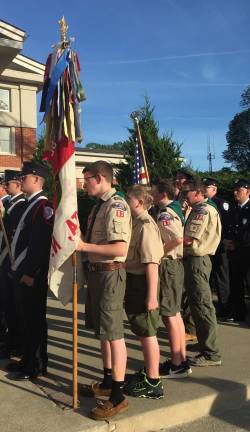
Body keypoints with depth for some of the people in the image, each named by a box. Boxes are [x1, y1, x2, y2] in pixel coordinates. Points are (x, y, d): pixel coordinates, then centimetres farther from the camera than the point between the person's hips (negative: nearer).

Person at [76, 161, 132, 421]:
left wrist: (84, 246, -22)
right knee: (101, 330, 19)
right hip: (96, 271, 10)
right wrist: (81, 243, 5)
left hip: (110, 273, -10)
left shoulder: (116, 206, -17)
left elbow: (120, 248, -26)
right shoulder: (99, 205, 11)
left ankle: (118, 397, 12)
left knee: (113, 333, -1)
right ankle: (107, 383, 36)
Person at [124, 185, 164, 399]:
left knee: (147, 333, 2)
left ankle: (153, 383, 17)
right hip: (134, 282, 9)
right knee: (143, 332, 20)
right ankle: (148, 373, 37)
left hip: (142, 283, -9)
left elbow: (152, 263, -23)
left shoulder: (146, 225, -18)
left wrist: (151, 295, -24)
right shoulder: (137, 223, 10)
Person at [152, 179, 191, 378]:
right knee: (175, 313, 16)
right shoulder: (175, 209, 13)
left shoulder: (165, 213, -16)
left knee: (169, 315, -2)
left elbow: (178, 238, -31)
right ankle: (182, 360, 26)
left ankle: (176, 365, 7)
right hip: (176, 263, 10)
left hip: (168, 265, -10)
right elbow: (180, 237, 16)